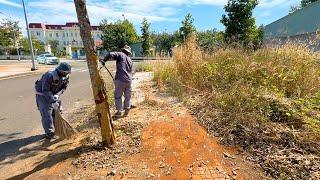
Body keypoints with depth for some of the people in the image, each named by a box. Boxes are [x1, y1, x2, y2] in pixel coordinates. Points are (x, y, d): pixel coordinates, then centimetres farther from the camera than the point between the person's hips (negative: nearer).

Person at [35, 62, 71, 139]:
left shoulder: (65, 77, -12)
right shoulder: (49, 76, -32)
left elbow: (64, 87, -4)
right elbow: (45, 91, -32)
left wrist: (57, 95, -21)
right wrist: (53, 101, -35)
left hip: (54, 94, 7)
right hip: (42, 94, -7)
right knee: (47, 114, -8)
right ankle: (49, 133, 2)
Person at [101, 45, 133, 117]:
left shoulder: (120, 55, 1)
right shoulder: (130, 60, 18)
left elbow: (110, 54, -16)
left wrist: (104, 60, -3)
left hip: (120, 80, -5)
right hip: (129, 80, 6)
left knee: (118, 96, 9)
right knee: (127, 96, 15)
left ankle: (119, 111, 16)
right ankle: (126, 110, 24)